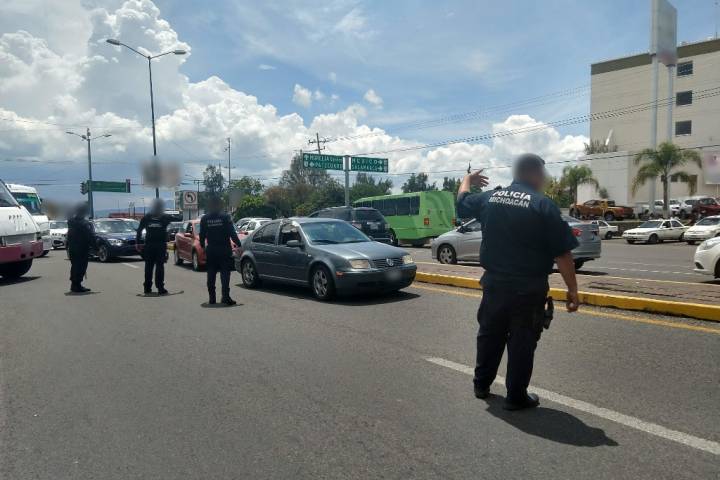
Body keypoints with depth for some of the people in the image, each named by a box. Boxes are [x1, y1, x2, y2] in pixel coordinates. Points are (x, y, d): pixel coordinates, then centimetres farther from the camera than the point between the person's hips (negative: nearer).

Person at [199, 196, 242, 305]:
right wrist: (238, 244, -2)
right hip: (224, 250, -3)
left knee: (211, 274, 11)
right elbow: (232, 233, -10)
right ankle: (225, 297, -6)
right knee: (225, 273, 0)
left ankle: (212, 297, 14)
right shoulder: (225, 217, -8)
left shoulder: (204, 219, 1)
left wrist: (202, 246, 19)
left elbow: (202, 235, 6)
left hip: (210, 250, 3)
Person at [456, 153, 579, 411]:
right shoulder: (543, 205, -13)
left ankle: (481, 384, 33)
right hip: (528, 288, -5)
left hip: (495, 283, 5)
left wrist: (467, 181, 42)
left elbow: (462, 203, 23)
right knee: (522, 342, 7)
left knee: (489, 334, 19)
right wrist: (572, 289, -7)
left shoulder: (489, 198, 2)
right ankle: (516, 397, 17)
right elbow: (562, 253, -14)